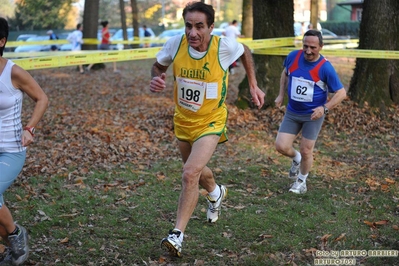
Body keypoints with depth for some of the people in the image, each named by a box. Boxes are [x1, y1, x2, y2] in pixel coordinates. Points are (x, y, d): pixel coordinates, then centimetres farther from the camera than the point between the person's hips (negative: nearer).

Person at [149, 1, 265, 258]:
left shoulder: (225, 46, -22)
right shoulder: (176, 43, -17)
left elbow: (245, 52, 3)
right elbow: (158, 65, 3)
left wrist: (253, 85, 3)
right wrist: (155, 79, -19)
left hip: (210, 122, -4)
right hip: (182, 121, 5)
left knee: (191, 174, -22)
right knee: (195, 170, 25)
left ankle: (177, 235, -12)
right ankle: (216, 193, 60)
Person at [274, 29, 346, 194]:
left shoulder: (325, 68, -19)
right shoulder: (293, 57, -8)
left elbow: (341, 93, -13)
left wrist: (325, 108, -25)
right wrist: (281, 95, 8)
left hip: (313, 114, -3)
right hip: (292, 112, 3)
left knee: (306, 151, 1)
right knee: (281, 146, -6)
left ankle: (301, 182, 28)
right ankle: (296, 159, 30)